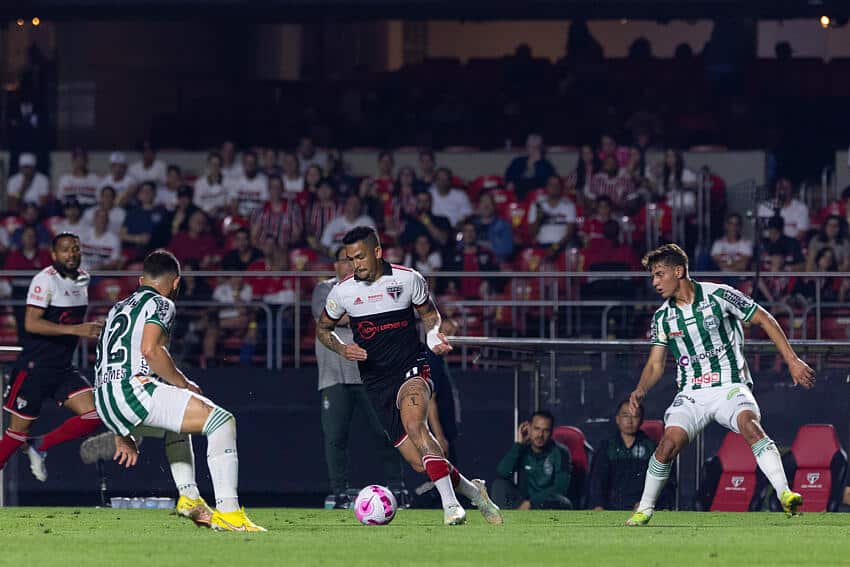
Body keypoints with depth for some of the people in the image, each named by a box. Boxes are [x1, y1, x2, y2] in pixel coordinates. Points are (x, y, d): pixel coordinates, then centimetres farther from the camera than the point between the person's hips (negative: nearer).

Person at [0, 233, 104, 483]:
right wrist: (75, 329, -29)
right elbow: (31, 323, -25)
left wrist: (91, 329, 14)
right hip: (34, 366, -7)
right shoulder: (45, 280, -13)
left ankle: (40, 446, 6)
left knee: (93, 414, -10)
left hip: (63, 368, 7)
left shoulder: (83, 279, 11)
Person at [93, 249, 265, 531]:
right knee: (222, 421, -10)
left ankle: (189, 497, 22)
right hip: (132, 389, -9)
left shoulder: (117, 309, 29)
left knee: (179, 422, 37)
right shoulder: (160, 304, 3)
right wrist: (184, 384, -4)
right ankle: (227, 511, -21)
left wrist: (123, 435, 35)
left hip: (104, 402, 9)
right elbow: (150, 349, -18)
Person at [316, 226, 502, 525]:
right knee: (419, 462, -5)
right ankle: (474, 492, 19)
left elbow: (429, 312, 16)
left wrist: (434, 333, -6)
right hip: (377, 385, 2)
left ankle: (450, 503, -34)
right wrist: (343, 349, -4)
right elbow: (323, 329, 16)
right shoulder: (342, 291, 0)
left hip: (411, 369, -2)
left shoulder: (408, 279, -2)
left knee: (414, 425, -33)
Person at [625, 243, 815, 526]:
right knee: (668, 444, -17)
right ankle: (644, 509, 2)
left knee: (749, 424, -33)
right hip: (691, 393, 4)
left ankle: (785, 494, -41)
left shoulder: (718, 295, -6)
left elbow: (764, 320, 0)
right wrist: (640, 391, -8)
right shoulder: (662, 317, 7)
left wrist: (792, 361, -4)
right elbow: (655, 365, 14)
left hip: (730, 385, -4)